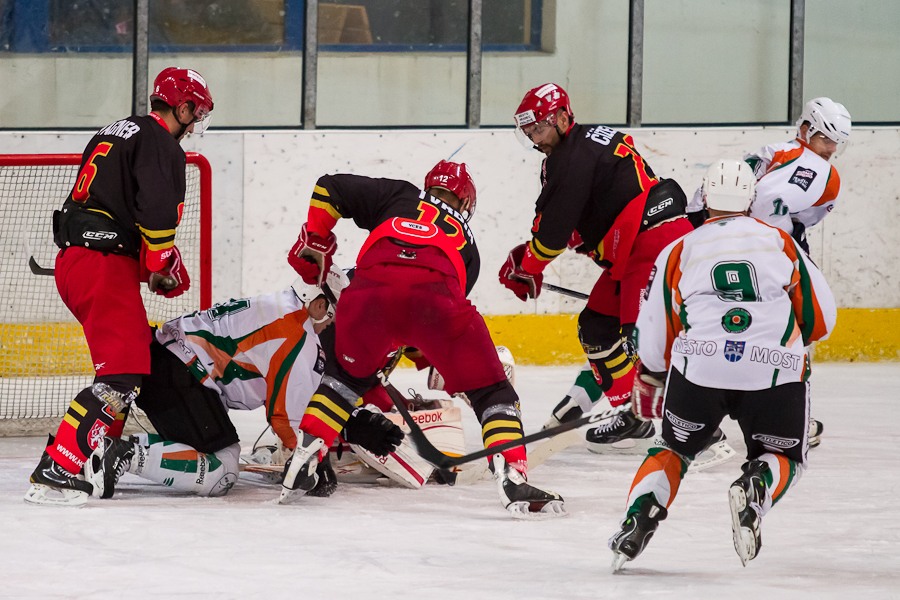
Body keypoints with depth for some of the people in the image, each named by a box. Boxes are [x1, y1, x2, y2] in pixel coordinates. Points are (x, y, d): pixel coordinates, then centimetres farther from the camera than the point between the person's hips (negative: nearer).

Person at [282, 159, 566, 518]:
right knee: (490, 390, 14)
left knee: (348, 374, 30)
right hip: (435, 295, -1)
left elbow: (331, 189, 28)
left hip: (370, 288, 1)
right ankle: (512, 479, -4)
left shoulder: (399, 196, 35)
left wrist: (314, 245, 38)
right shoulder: (466, 244, 37)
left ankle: (301, 465, 21)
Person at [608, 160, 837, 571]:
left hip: (698, 368, 1)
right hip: (775, 372, -1)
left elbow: (654, 340, 18)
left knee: (675, 448, 24)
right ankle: (755, 490, -15)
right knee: (784, 458, 19)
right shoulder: (781, 243, 17)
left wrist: (648, 385, 38)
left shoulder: (678, 253, 17)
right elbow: (820, 318, 17)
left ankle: (639, 516, 0)